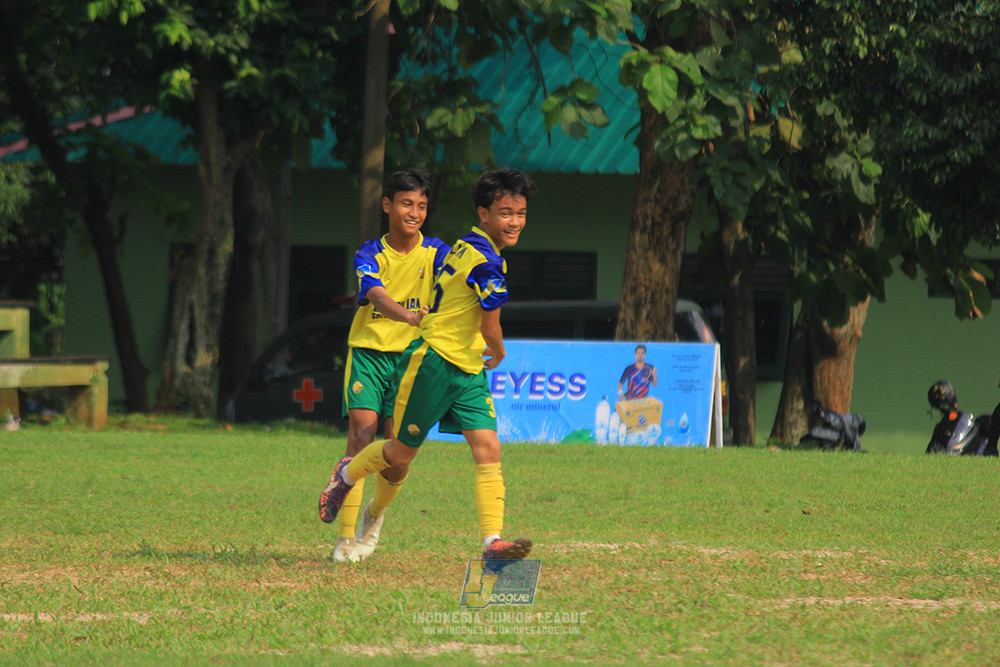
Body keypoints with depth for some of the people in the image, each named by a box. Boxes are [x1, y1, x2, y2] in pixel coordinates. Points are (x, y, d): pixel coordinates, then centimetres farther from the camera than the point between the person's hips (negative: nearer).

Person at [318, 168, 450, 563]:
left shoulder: (435, 253, 4)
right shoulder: (370, 255, 0)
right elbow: (377, 296, -20)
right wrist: (410, 316, -42)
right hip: (368, 352, -1)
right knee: (362, 434, -17)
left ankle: (375, 515, 31)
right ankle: (346, 538, -14)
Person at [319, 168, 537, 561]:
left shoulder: (467, 246, 9)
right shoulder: (487, 262, -21)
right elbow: (490, 326, -13)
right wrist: (499, 354, 6)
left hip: (468, 370, 9)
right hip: (434, 362, -9)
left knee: (488, 449, -8)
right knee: (401, 454, 9)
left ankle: (492, 542, -16)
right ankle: (347, 473, 39)